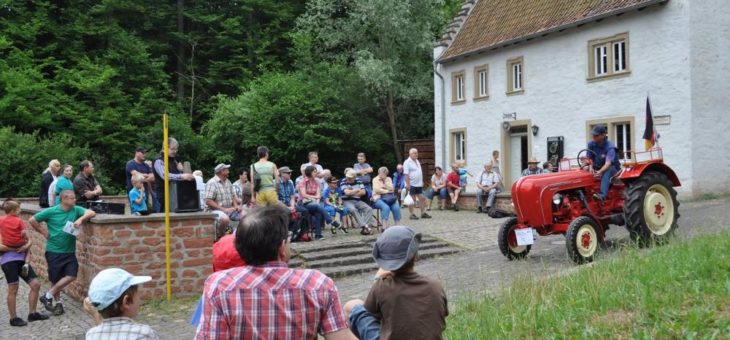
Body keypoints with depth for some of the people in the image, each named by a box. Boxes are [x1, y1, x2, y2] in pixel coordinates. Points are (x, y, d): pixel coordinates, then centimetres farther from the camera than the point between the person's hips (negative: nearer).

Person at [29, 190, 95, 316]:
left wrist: (81, 219, -31)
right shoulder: (51, 212, -8)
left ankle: (48, 296, 10)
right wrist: (44, 232, -2)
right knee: (55, 279, 6)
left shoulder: (76, 210, -2)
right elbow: (32, 220, -1)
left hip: (70, 251, 3)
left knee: (71, 275, -8)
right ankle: (58, 303, 25)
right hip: (53, 251, -3)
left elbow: (91, 213, -15)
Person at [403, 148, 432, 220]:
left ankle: (423, 213, 14)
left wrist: (422, 181, 18)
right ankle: (412, 214, 5)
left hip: (419, 184, 8)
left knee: (422, 198, 7)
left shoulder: (417, 161, 16)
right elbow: (406, 174, -17)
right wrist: (408, 184, -22)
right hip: (412, 184, -8)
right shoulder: (407, 162, -11)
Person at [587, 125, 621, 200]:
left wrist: (600, 172, -55)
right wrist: (591, 167, -26)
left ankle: (602, 195, -52)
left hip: (612, 168, -5)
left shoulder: (610, 147, -24)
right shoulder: (591, 144, -8)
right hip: (598, 167, 6)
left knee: (606, 171, -39)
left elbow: (608, 163, -37)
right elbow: (590, 158, -3)